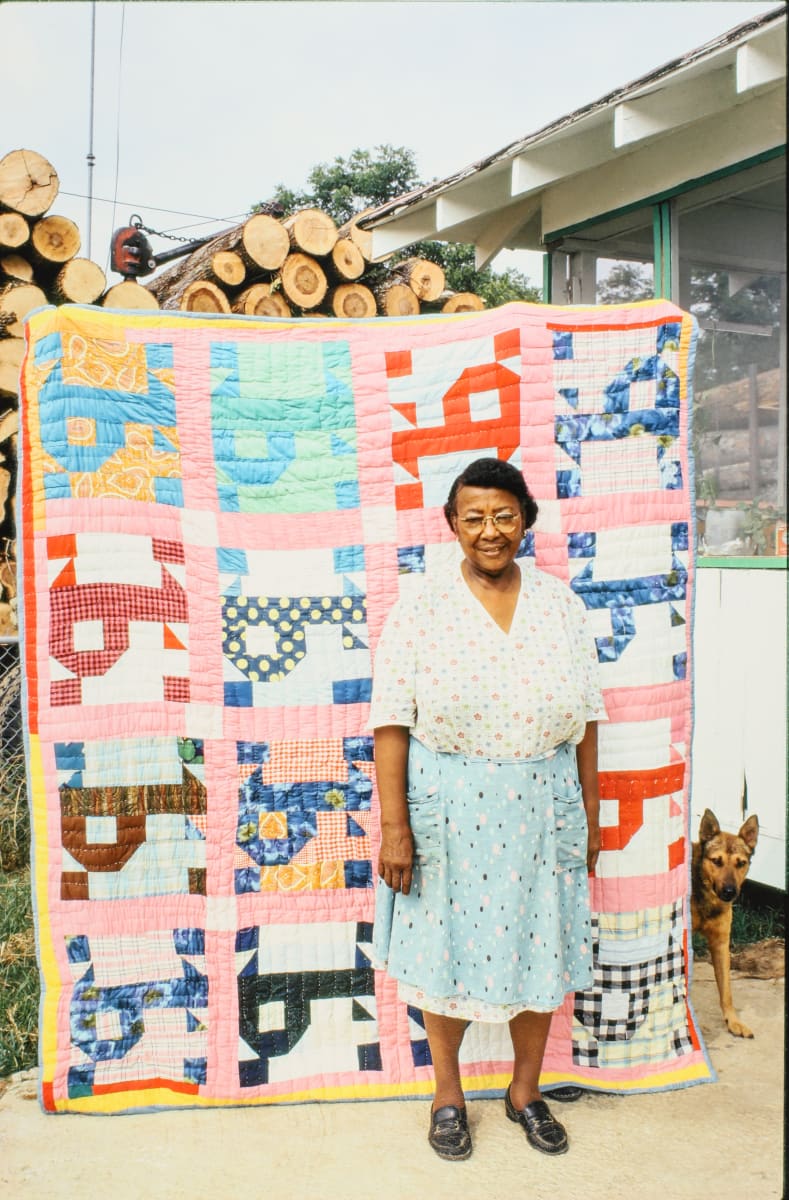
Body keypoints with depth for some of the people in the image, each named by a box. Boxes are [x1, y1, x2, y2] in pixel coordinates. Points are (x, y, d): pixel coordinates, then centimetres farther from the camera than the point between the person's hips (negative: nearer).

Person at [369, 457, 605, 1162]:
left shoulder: (561, 606, 1)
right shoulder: (420, 612, -7)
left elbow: (585, 719, 5)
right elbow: (391, 724, -9)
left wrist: (590, 813, 6)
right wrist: (394, 825, -12)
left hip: (541, 807, 3)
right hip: (447, 810, -2)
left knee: (538, 946, 13)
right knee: (445, 947, 10)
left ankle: (526, 1089, 36)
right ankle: (448, 1094, 33)